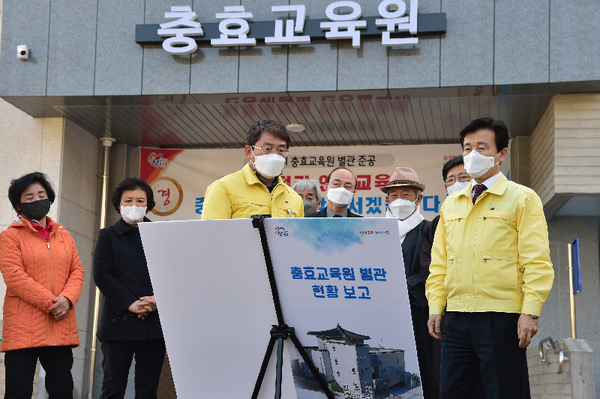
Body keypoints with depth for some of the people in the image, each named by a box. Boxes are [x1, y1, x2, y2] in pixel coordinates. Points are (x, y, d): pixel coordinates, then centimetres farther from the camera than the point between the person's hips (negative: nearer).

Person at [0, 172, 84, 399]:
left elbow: (77, 270, 11)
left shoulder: (64, 236, 17)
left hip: (61, 328, 5)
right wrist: (50, 303, -15)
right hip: (23, 329, -5)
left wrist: (67, 299, -10)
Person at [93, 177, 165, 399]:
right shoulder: (108, 236, 8)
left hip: (154, 322, 2)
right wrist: (129, 304, -12)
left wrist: (158, 299, -11)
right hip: (119, 322, -2)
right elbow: (101, 275, -2)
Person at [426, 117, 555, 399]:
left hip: (501, 319, -5)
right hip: (455, 318, 5)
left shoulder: (522, 199, 1)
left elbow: (537, 261, -6)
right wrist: (436, 308, 7)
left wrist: (530, 312, -14)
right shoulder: (451, 204, 17)